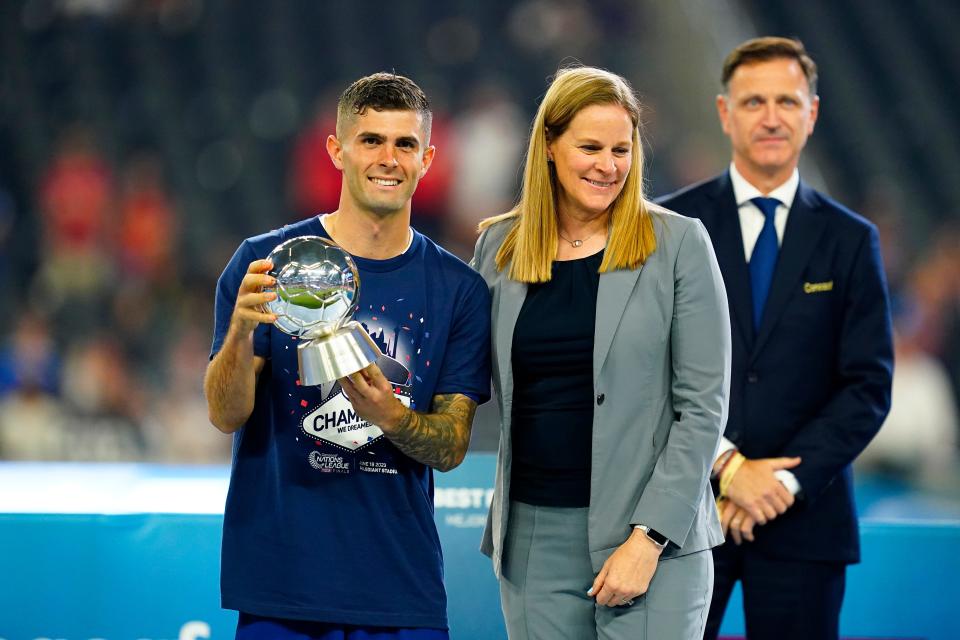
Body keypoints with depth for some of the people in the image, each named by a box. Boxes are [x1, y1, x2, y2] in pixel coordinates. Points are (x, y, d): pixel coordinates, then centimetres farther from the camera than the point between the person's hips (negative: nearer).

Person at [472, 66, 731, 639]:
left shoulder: (678, 243, -2)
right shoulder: (499, 246, 9)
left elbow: (703, 405, -5)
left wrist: (648, 539, -12)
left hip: (655, 534, -3)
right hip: (535, 537, 3)